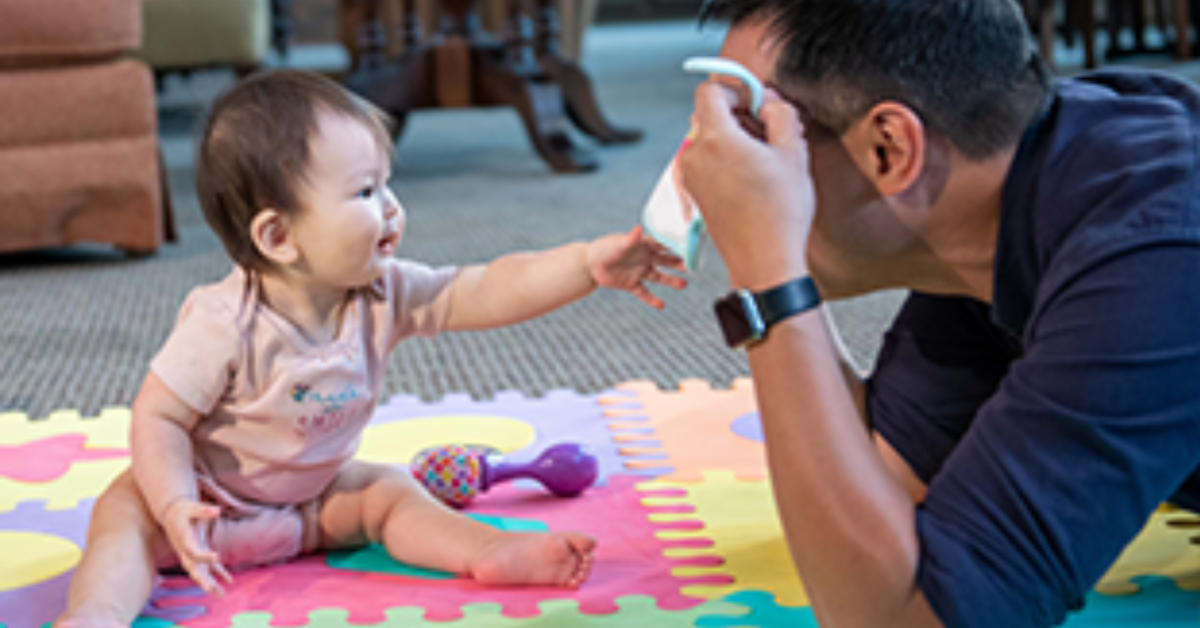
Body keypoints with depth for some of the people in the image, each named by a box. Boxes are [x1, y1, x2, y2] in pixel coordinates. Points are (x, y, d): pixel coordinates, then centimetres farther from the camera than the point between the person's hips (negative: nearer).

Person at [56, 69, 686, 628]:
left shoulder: (384, 294, -16)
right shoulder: (224, 324, -31)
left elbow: (492, 291, -21)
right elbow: (157, 417, -24)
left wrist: (591, 262, -33)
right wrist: (176, 507, -39)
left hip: (313, 494, 6)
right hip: (210, 492, -6)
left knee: (389, 490, -6)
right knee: (127, 511, -29)